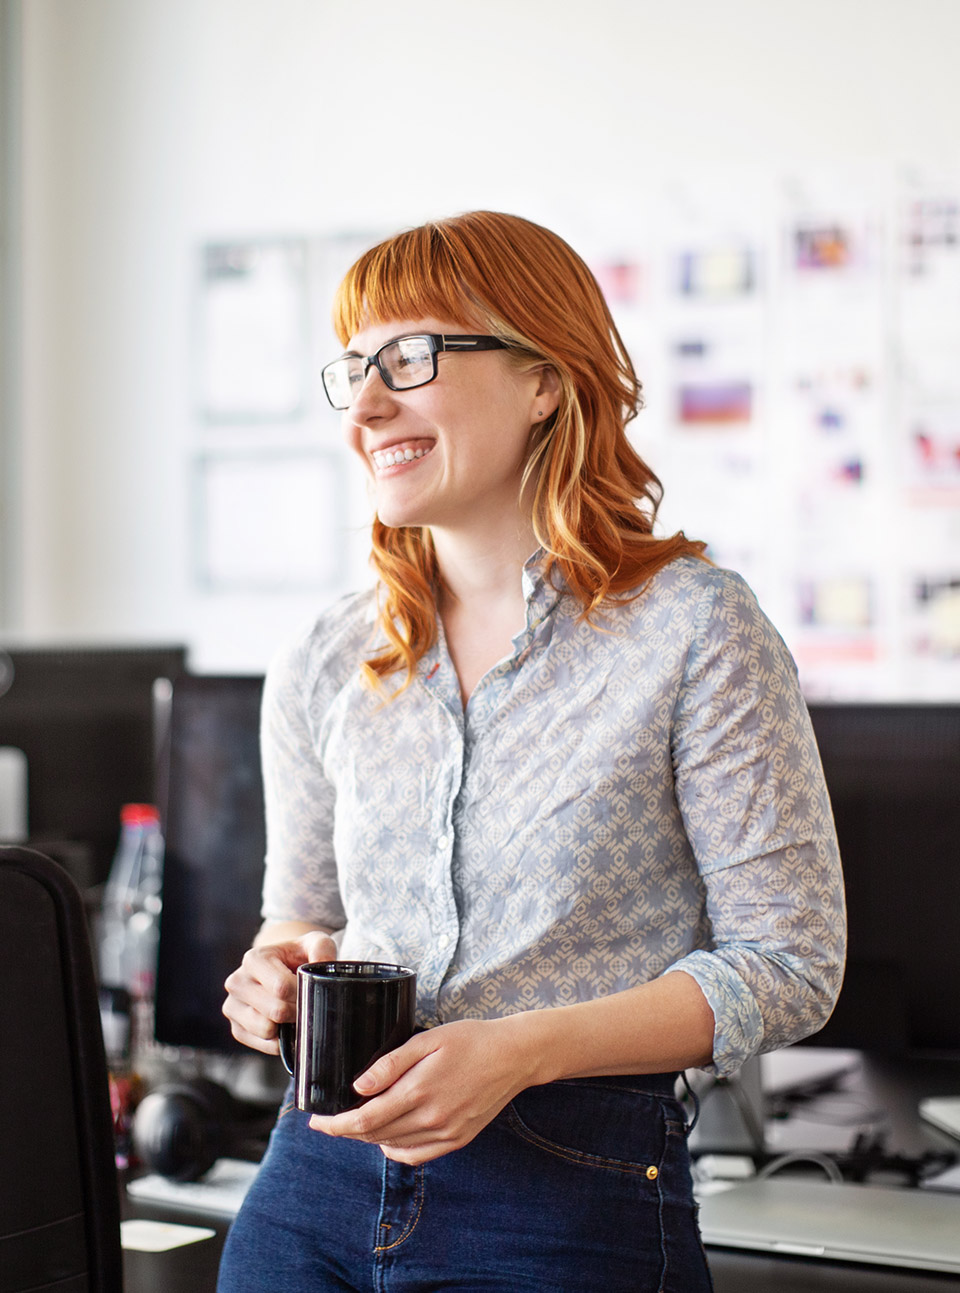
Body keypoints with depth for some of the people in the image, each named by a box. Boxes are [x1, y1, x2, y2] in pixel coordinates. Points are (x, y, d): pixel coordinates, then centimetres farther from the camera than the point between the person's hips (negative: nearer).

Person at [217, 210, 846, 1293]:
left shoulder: (696, 628, -8)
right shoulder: (320, 667, 6)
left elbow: (789, 962, -9)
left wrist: (520, 1050, -19)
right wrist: (281, 971, -5)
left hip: (572, 1205, -4)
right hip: (319, 1183, 4)